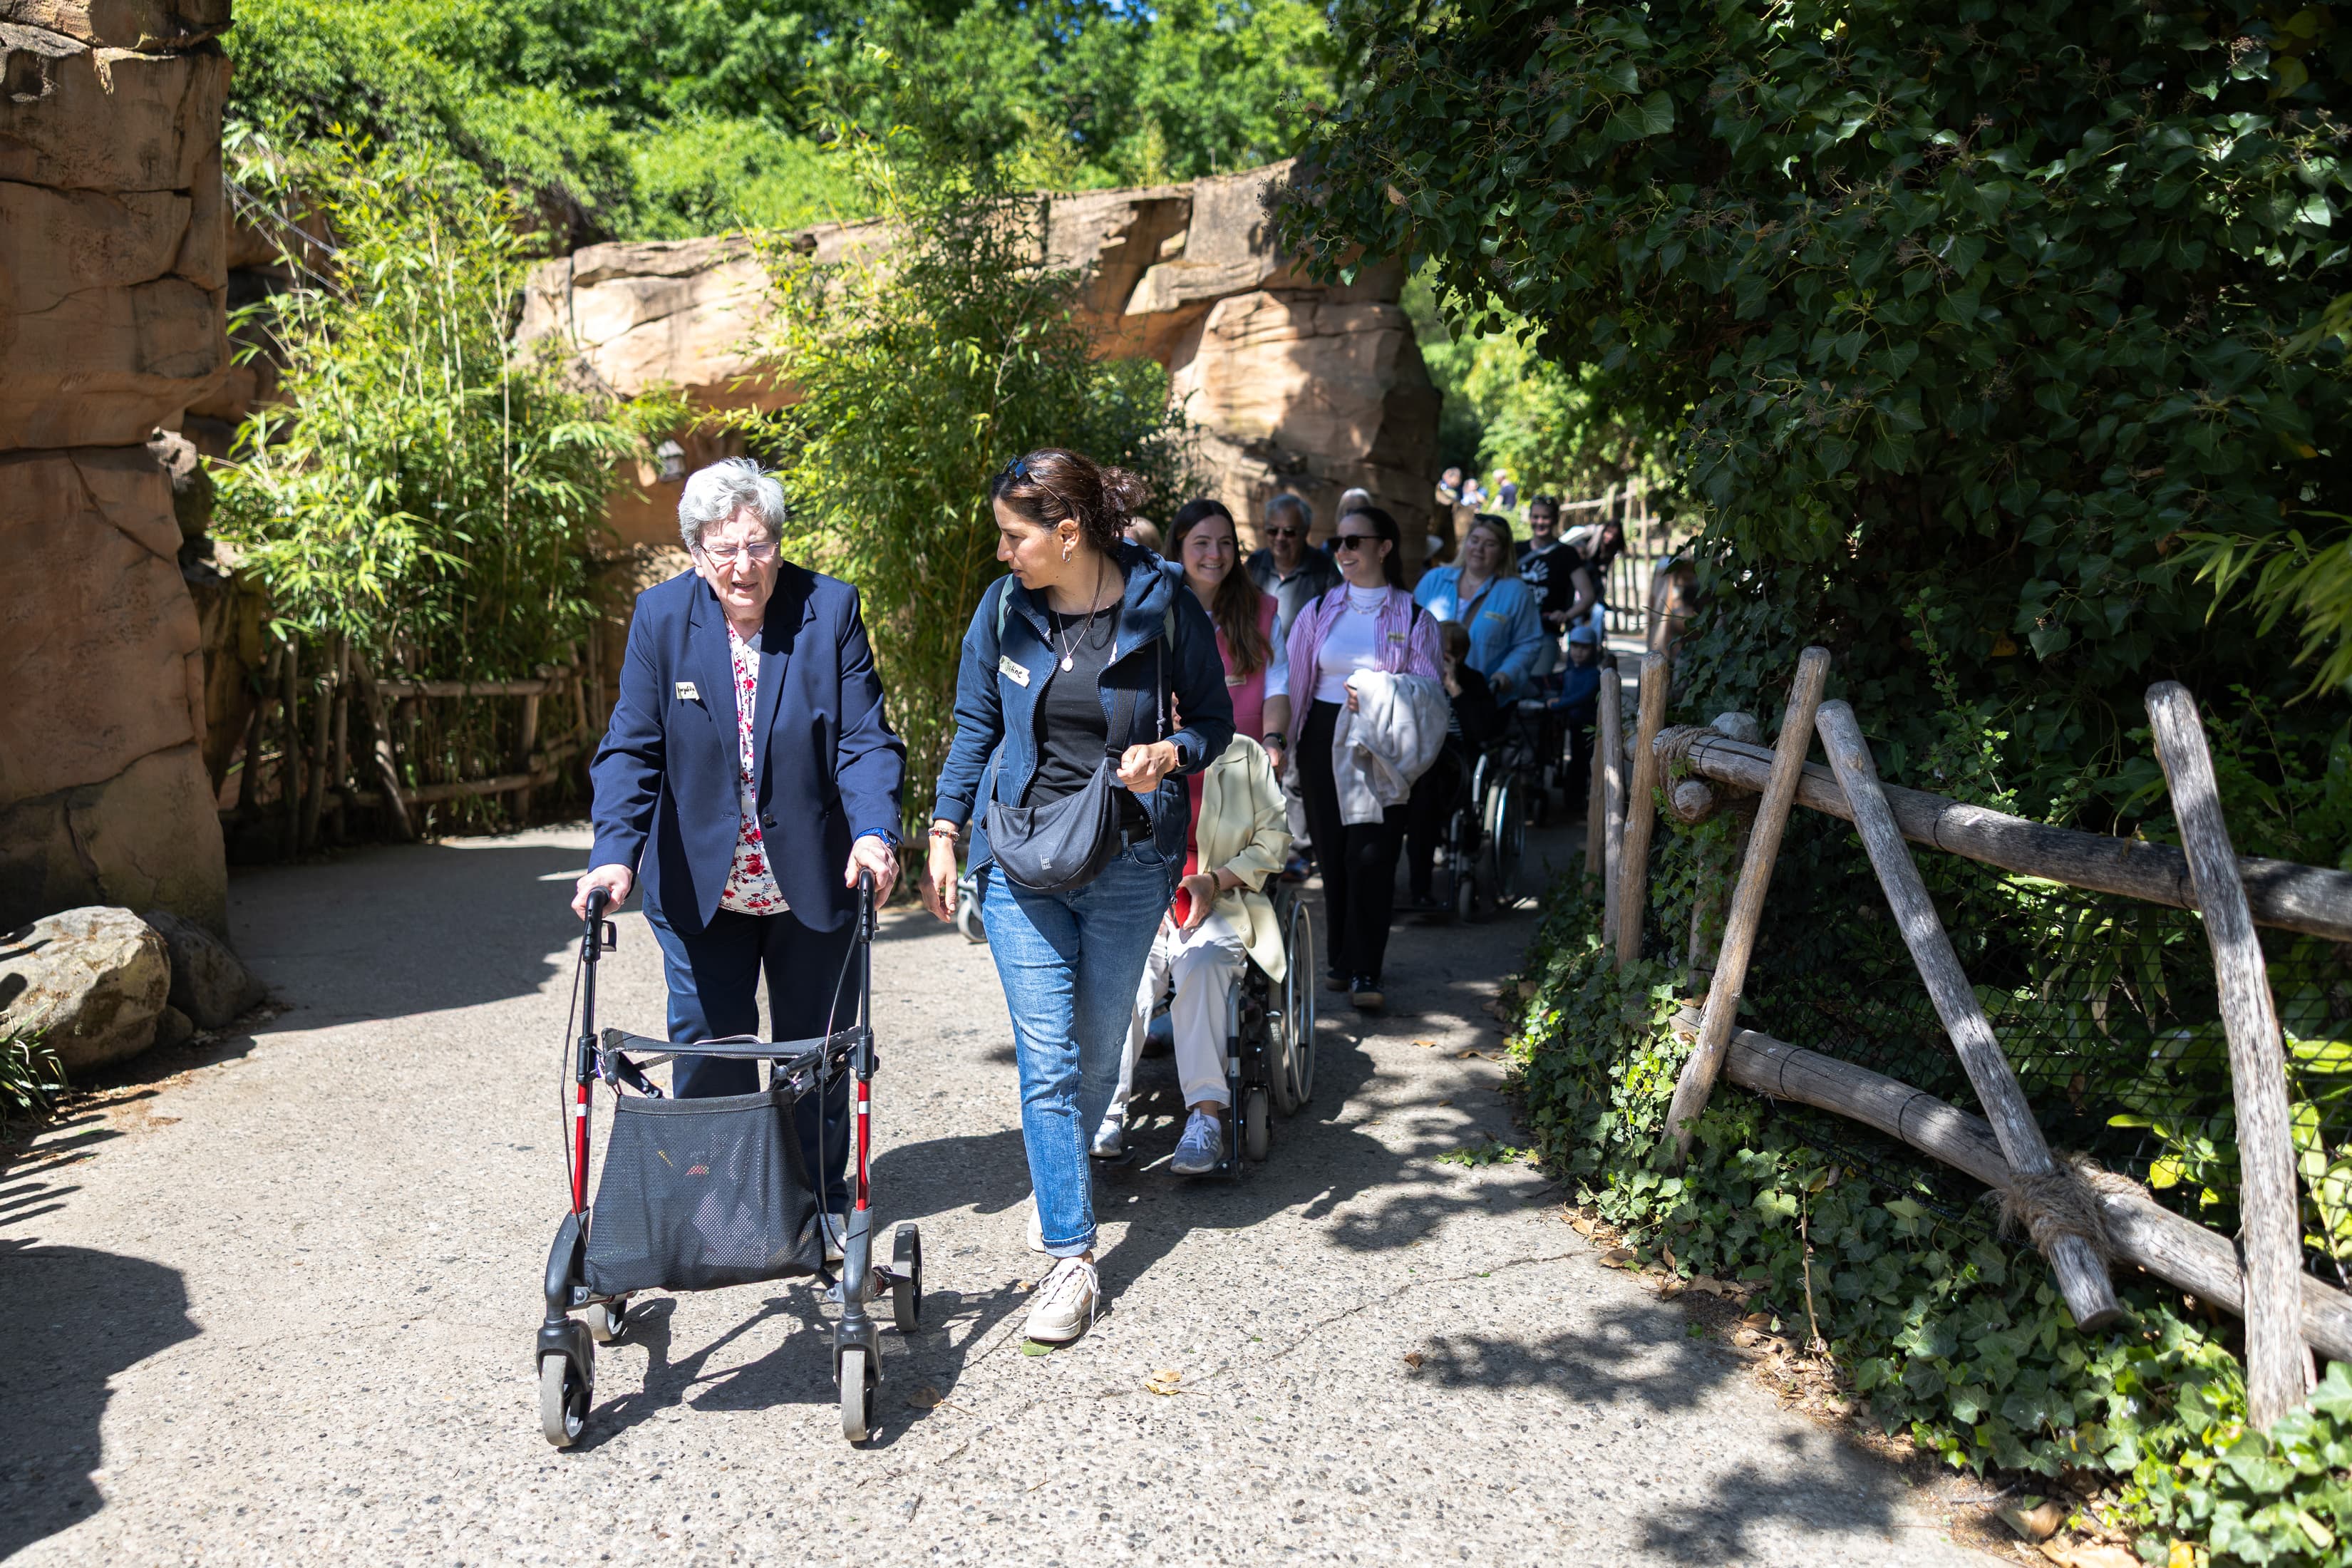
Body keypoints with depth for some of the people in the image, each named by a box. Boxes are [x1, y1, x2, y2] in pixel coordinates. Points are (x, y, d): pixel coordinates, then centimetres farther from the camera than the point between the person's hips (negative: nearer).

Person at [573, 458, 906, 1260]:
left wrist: (875, 832, -29)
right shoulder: (661, 615, -6)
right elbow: (631, 748, -7)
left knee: (814, 1051, 13)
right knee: (706, 1051, 6)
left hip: (811, 885, 0)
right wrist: (616, 852, -21)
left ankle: (820, 1204, 32)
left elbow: (865, 738, -12)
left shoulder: (830, 609, -9)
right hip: (701, 884, 1)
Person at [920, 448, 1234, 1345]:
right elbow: (973, 726, 9)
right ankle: (1071, 1256, 2)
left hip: (1128, 865, -1)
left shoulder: (1164, 608, -9)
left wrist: (1168, 754, -18)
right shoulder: (1004, 609, -2)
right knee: (1046, 1059, -5)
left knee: (1099, 1049, 14)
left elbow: (1214, 720, 2)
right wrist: (944, 835, 5)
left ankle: (1067, 1167, 44)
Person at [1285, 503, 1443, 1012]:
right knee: (1332, 852, 5)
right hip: (1326, 737, 3)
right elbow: (1294, 682, 11)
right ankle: (1341, 959, 20)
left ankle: (1365, 972, -5)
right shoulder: (1319, 611, 11)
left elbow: (1429, 689, -1)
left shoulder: (1414, 618, 3)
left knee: (1371, 854, -11)